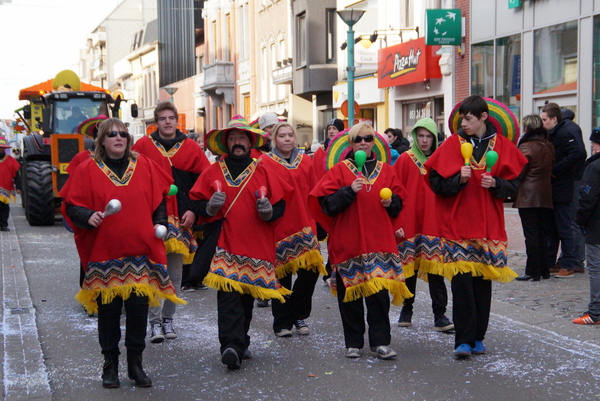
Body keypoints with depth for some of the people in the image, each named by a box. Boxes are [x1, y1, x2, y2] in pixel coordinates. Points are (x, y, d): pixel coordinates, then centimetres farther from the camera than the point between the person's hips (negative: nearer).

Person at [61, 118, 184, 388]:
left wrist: (159, 223, 1)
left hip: (140, 254, 2)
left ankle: (135, 363, 18)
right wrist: (88, 217, -17)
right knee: (108, 311, 5)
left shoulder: (144, 166, 8)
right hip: (104, 254, -2)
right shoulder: (88, 170, 1)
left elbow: (159, 199, 15)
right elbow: (71, 206, 1)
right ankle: (110, 366, 18)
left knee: (139, 310, 3)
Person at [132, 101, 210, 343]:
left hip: (181, 220, 2)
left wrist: (194, 210, -3)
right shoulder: (143, 146, 2)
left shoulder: (191, 148, 6)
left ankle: (168, 318, 21)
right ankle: (155, 321, 4)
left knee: (175, 273, 8)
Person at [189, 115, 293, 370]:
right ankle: (231, 345, -21)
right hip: (224, 244, -2)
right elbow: (196, 203, 7)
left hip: (256, 245, 2)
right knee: (228, 294, -15)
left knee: (248, 295, 9)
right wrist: (209, 207, -14)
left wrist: (269, 211, -13)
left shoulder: (262, 172, 10)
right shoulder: (213, 172, 9)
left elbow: (280, 205, 8)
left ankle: (240, 343, 23)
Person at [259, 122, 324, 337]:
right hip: (278, 227, -3)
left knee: (310, 271, -1)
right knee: (282, 275, 3)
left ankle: (299, 315, 19)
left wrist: (312, 222, 6)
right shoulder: (266, 162, -3)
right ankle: (282, 322, 16)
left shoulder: (305, 161, 9)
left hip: (303, 226, 3)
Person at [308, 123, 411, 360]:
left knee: (379, 292, -5)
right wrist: (349, 191, -17)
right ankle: (353, 343, 13)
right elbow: (326, 204, -6)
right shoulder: (340, 170, 3)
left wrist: (391, 202, -2)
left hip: (379, 241, 2)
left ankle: (380, 342, 2)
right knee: (350, 294, 2)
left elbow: (399, 204, 19)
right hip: (348, 241, -1)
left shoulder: (386, 171, 12)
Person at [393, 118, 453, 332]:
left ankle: (440, 315, -1)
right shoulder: (405, 160, 0)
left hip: (434, 224, 1)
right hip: (409, 224, -1)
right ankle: (406, 310, 24)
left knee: (435, 268, -4)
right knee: (408, 268, 8)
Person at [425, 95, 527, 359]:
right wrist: (459, 179, -17)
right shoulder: (453, 144, 2)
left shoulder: (502, 146, 4)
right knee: (461, 281, -9)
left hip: (489, 226, 1)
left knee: (483, 282, 6)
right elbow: (436, 182, -1)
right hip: (457, 225, -1)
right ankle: (464, 340, -5)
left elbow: (513, 184, 6)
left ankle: (477, 337, 17)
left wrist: (495, 183, -13)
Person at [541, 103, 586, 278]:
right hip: (551, 190, 10)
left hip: (561, 191, -9)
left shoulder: (564, 134, -15)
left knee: (564, 229, -3)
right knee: (550, 229, 13)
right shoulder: (551, 135, 14)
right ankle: (549, 263, 20)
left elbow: (578, 154, -28)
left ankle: (568, 266, 3)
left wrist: (556, 170, -23)